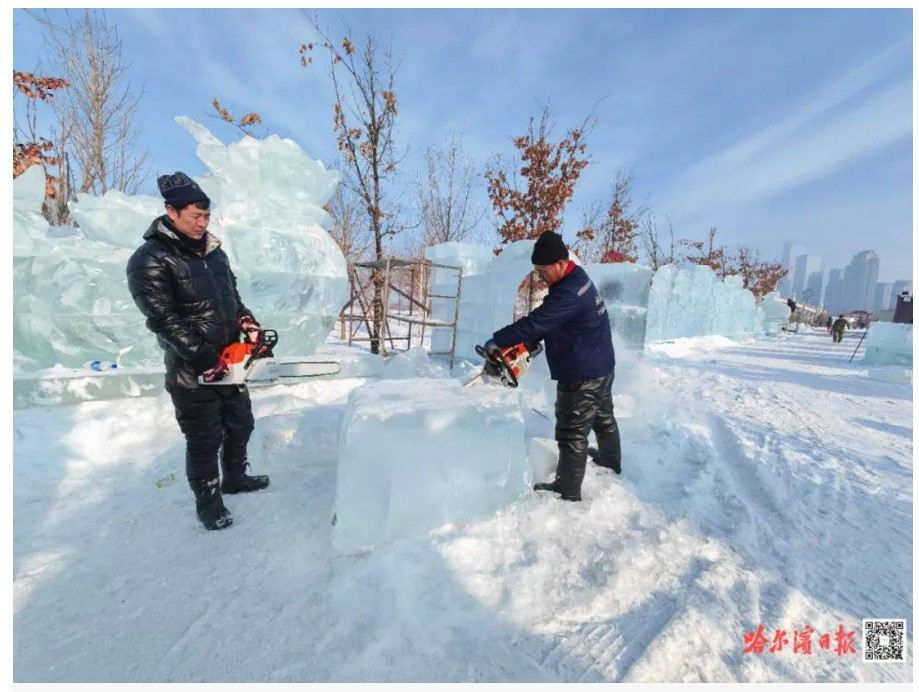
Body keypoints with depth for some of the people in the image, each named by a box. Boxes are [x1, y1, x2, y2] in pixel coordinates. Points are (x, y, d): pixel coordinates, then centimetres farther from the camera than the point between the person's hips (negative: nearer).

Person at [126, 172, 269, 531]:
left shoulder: (212, 250, 9)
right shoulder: (150, 261, -15)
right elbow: (164, 321, -20)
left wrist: (246, 320, -2)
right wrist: (205, 358, -23)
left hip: (228, 361, 7)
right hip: (192, 372, -7)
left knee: (241, 424, 20)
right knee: (205, 440, 5)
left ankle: (235, 477, 42)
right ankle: (208, 501, 26)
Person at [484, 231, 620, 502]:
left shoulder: (569, 293, -28)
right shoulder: (576, 278, 5)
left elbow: (535, 322, -29)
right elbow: (545, 321, 9)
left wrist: (497, 341, -20)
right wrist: (527, 345, 1)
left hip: (582, 376, -11)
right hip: (602, 367, 11)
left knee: (572, 434, 2)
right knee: (603, 417, 28)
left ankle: (568, 490, 17)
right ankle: (611, 461, 51)